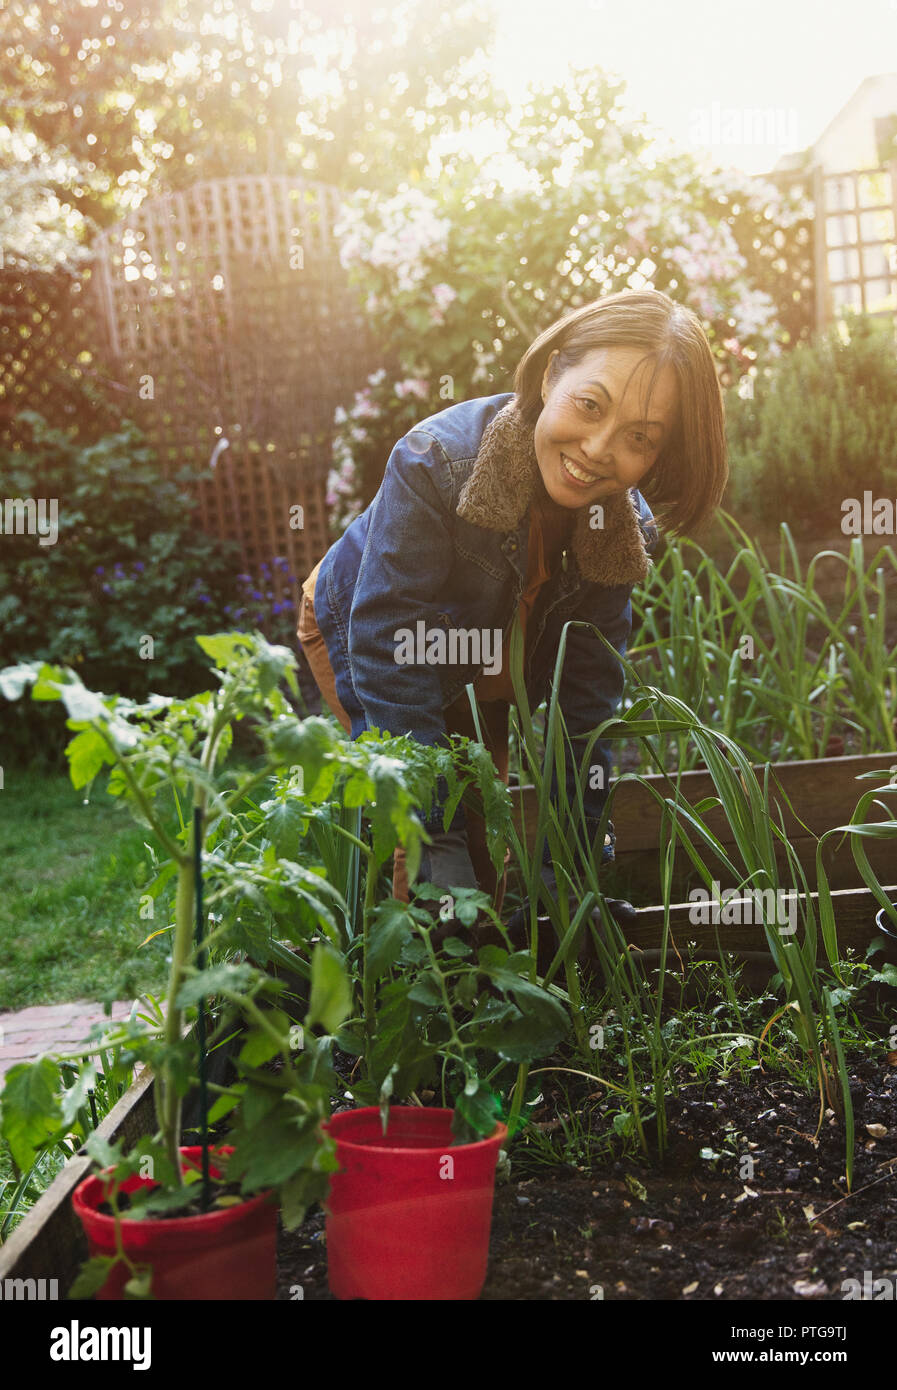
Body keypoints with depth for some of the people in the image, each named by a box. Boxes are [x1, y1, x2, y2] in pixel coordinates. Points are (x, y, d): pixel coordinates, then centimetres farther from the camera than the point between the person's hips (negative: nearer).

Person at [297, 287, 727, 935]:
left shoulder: (626, 526, -24)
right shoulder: (436, 462, -40)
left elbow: (586, 688, -15)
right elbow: (389, 653, -38)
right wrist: (436, 840, -39)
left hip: (478, 671, 4)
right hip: (352, 626, -4)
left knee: (481, 828, 8)